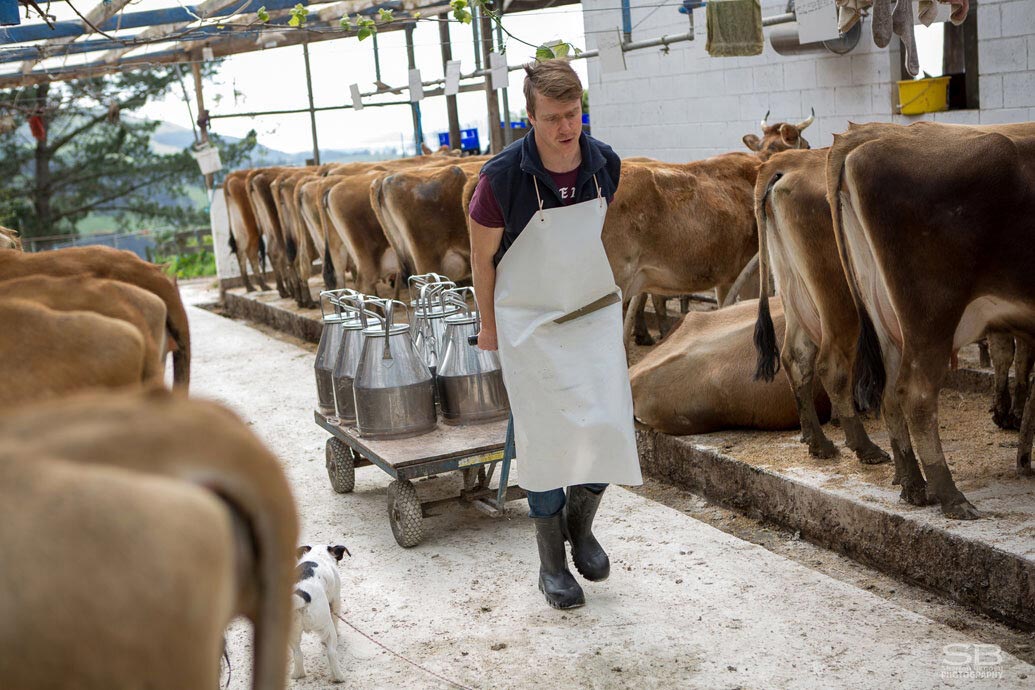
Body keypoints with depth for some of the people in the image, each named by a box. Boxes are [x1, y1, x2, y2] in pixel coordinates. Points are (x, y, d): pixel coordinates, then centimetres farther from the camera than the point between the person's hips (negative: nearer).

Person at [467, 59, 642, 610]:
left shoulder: (605, 164, -7)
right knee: (546, 441, 0)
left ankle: (580, 522, 28)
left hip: (596, 315, 4)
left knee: (610, 430, -1)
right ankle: (552, 563, 18)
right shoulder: (502, 177, -20)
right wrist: (489, 325, 3)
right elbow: (483, 256, -6)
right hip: (530, 325, -4)